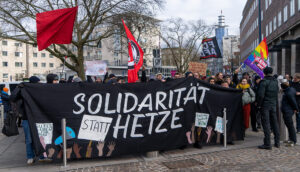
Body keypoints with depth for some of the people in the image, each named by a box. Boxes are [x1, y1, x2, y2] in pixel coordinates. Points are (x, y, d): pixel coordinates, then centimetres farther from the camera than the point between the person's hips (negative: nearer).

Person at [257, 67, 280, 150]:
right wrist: (274, 102, 14)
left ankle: (267, 144, -1)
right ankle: (277, 142, 23)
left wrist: (259, 105, -8)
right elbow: (277, 94, 10)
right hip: (273, 105, 6)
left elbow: (261, 95, -18)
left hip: (265, 105, -6)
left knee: (266, 124, -3)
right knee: (274, 123, 14)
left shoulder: (264, 81, -13)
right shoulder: (275, 81, 8)